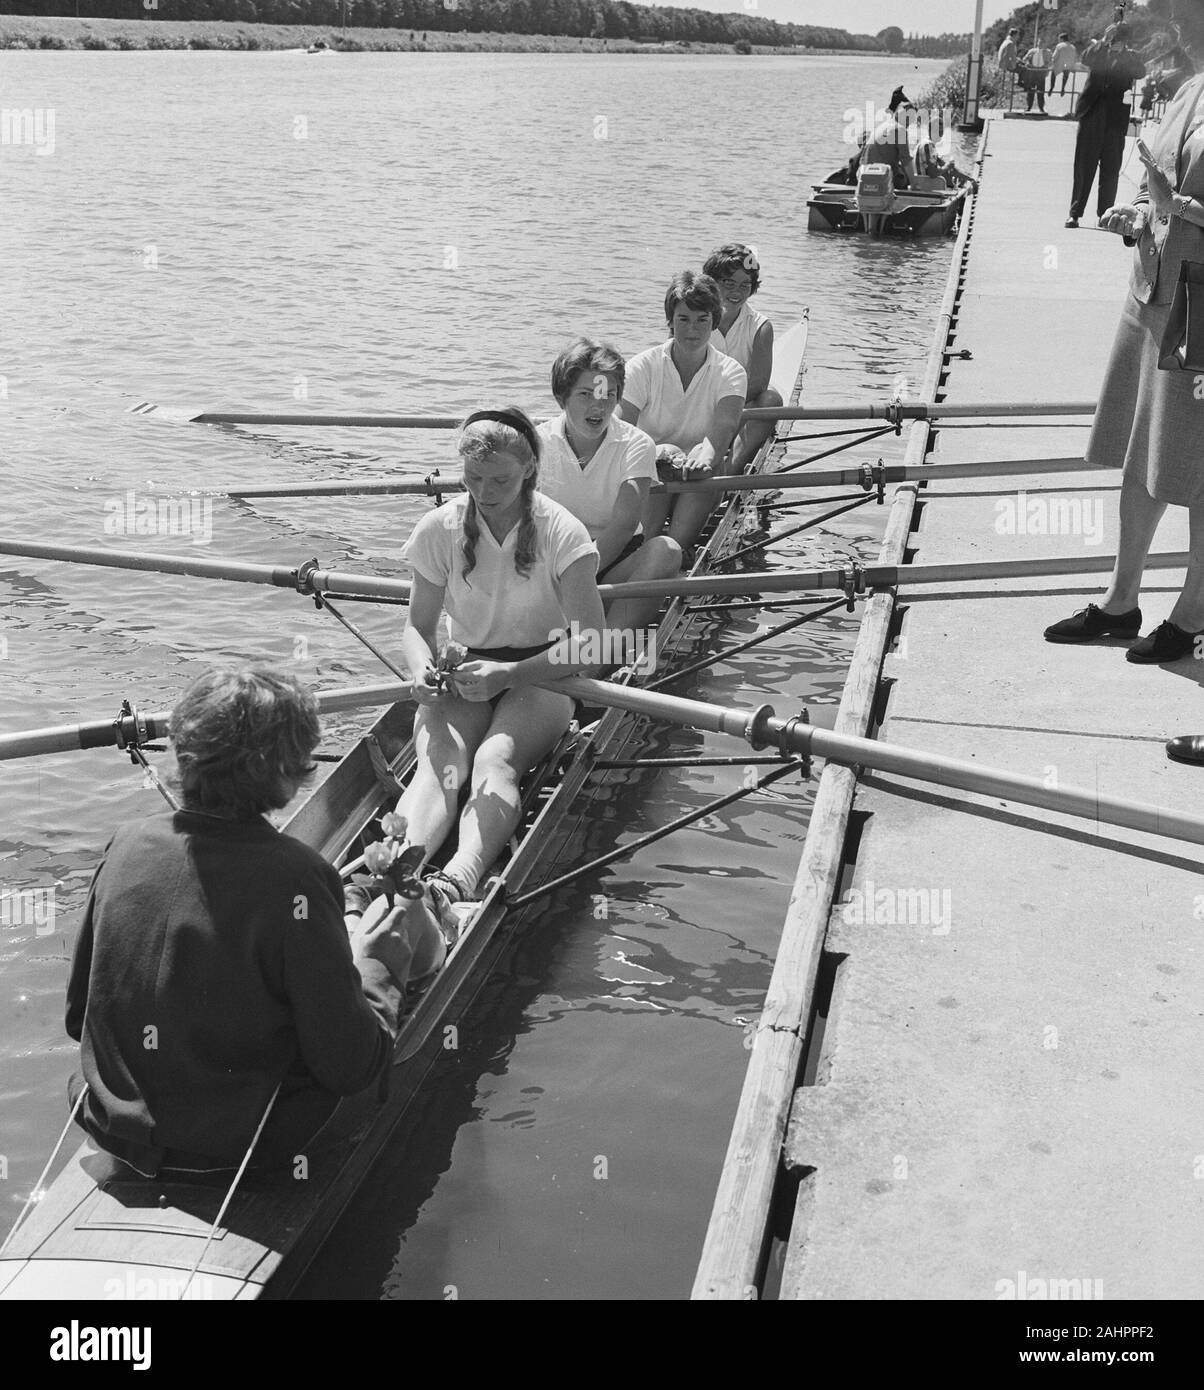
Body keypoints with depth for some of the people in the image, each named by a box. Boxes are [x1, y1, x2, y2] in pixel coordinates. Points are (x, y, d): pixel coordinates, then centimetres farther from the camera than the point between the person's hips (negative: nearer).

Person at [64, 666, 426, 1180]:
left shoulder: (127, 843, -10)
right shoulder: (293, 875, -27)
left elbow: (78, 1017, 2)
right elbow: (353, 1068, -20)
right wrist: (371, 967, -2)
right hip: (235, 1151, -5)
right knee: (398, 937, 12)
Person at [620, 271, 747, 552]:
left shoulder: (730, 373, -2)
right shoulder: (642, 367, -4)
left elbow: (725, 425, -23)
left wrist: (707, 453, -46)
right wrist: (655, 450, -36)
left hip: (701, 490, 1)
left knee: (705, 464, -29)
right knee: (663, 462, -30)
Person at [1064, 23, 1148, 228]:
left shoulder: (1130, 58, 10)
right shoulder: (1096, 49, 8)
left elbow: (1140, 72, -9)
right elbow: (1086, 58, -13)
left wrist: (1123, 52, -12)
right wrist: (1105, 42, -16)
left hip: (1116, 118, 1)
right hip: (1092, 113, -1)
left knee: (1111, 169, 3)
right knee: (1083, 166, 0)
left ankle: (1105, 214, 9)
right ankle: (1075, 213, 3)